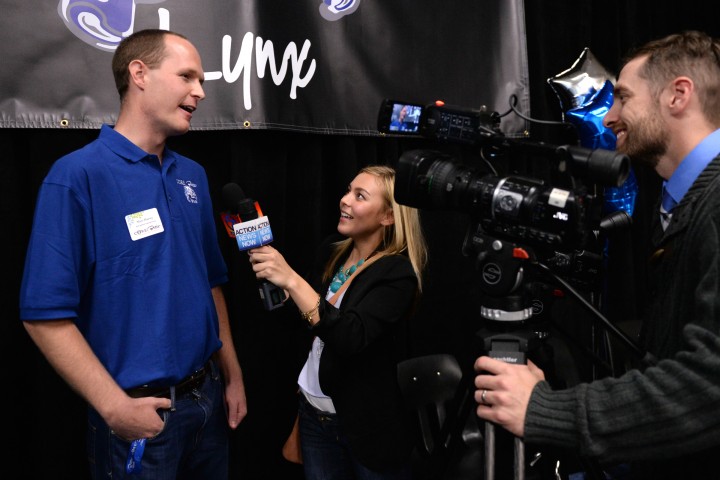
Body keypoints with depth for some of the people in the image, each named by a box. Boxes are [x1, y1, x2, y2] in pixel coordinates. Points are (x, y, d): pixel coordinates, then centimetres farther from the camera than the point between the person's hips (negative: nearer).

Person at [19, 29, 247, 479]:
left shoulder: (193, 175, 6)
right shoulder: (78, 175, -15)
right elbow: (45, 314, -18)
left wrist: (232, 376, 11)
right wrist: (116, 407, -20)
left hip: (208, 395, 6)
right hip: (141, 413, -6)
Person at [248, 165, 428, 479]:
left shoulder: (397, 273, -18)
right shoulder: (332, 251, 2)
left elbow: (350, 338, -33)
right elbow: (303, 312, 17)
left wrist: (290, 279, -34)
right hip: (315, 411, 6)